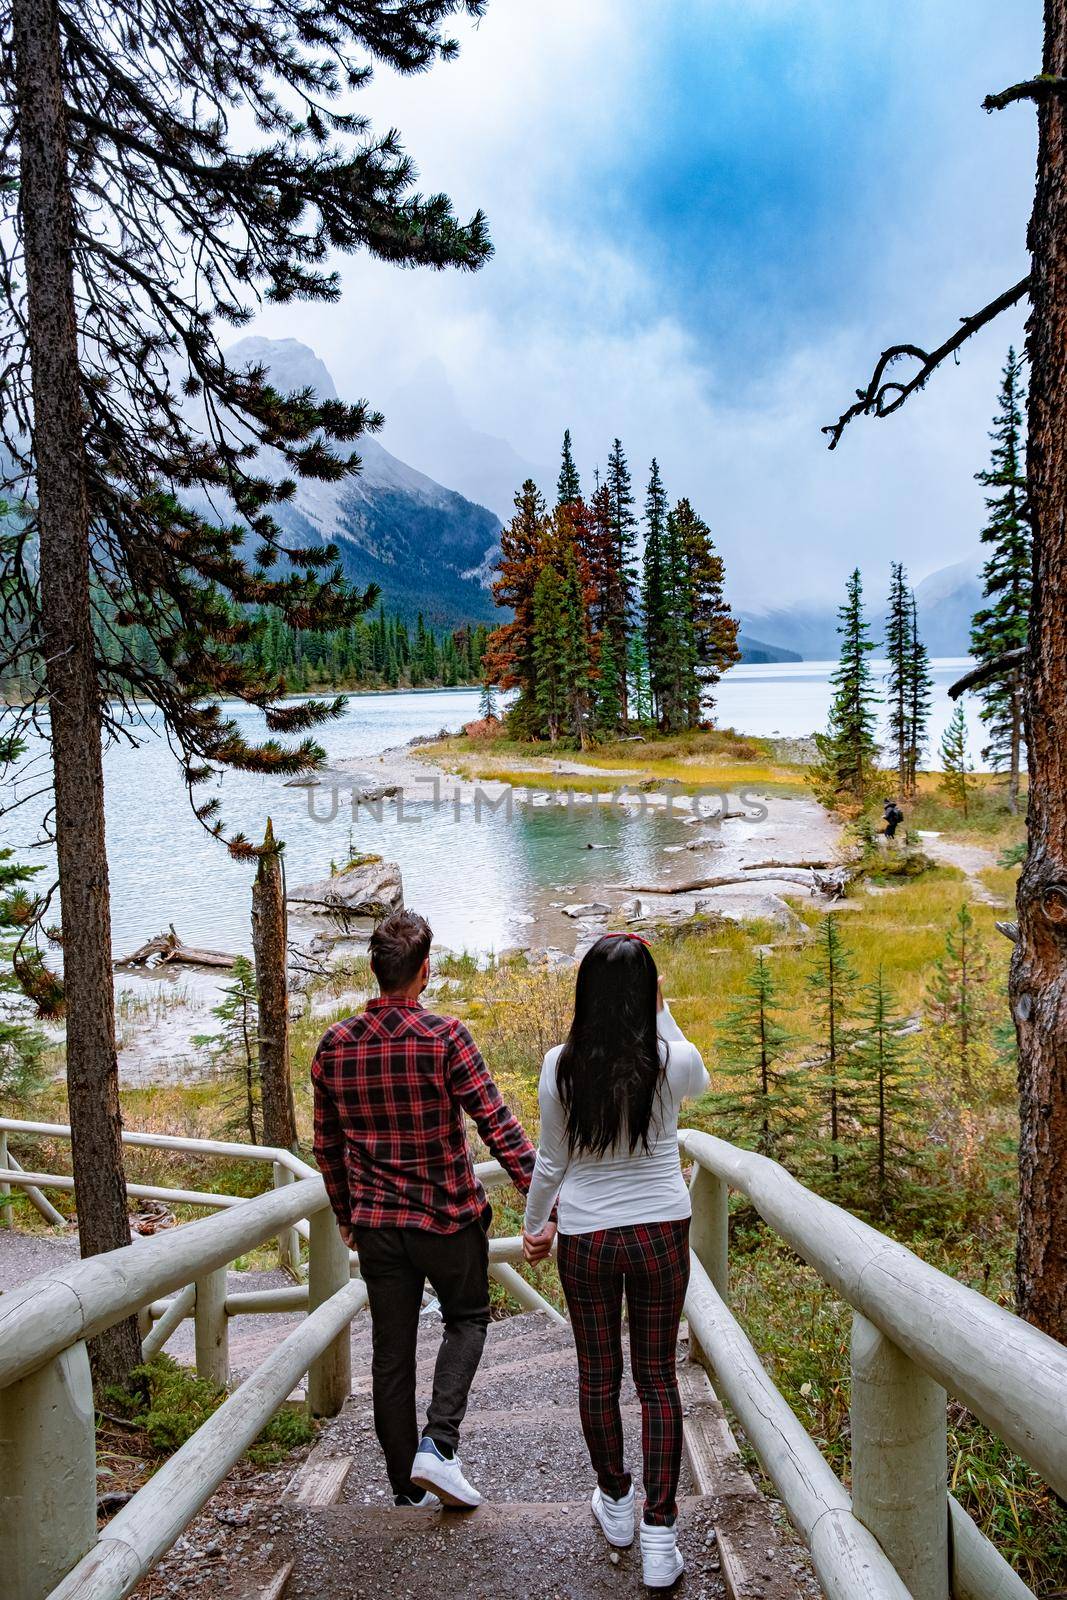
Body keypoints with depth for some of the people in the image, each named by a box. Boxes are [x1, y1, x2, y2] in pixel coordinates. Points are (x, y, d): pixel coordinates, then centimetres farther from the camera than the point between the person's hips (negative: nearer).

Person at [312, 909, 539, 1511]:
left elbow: (327, 1144, 8)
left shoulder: (334, 1045, -2)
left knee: (392, 1353, 13)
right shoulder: (445, 1036, -16)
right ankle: (437, 1444, 2)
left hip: (375, 1224, 4)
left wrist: (346, 1214, 21)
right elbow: (498, 1126, -17)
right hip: (448, 1216, -3)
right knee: (467, 1318, 20)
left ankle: (408, 1490, 23)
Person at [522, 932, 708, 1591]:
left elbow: (552, 1160, 0)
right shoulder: (674, 1062, -12)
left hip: (586, 1237, 0)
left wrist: (535, 1224, 16)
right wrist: (661, 1012, 8)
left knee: (598, 1373, 17)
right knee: (658, 1377, 11)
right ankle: (660, 1536, 12)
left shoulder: (561, 1067, -11)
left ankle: (615, 1501, 36)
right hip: (661, 1232, 0)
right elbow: (701, 1081, 15)